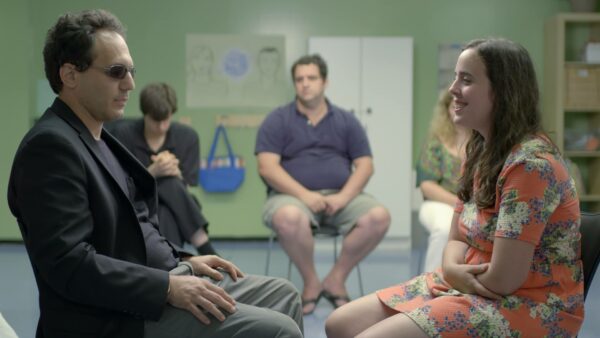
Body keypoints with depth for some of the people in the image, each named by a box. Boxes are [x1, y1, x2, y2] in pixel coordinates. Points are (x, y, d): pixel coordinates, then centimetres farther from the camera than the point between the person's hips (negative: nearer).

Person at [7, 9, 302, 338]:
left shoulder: (98, 137, 13)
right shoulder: (50, 145, -17)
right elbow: (69, 264, -24)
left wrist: (183, 262, 8)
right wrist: (169, 287, -23)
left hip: (149, 287, 10)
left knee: (284, 296, 11)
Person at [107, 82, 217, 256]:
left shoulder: (187, 137, -4)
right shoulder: (124, 134, -9)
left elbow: (184, 188, -2)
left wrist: (174, 173, -27)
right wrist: (152, 172, -28)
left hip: (173, 212, 2)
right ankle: (206, 251, -37)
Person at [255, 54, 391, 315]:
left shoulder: (346, 121, 12)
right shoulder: (277, 120, 4)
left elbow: (364, 165, 5)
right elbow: (267, 167, -7)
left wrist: (343, 197, -14)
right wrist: (304, 194, -21)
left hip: (340, 197, 3)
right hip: (293, 196, -3)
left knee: (379, 216, -25)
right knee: (288, 218, -38)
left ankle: (336, 278, -7)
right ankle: (310, 281, -12)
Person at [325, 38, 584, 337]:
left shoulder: (530, 164, -22)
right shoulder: (480, 152, 8)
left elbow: (504, 280, -25)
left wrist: (460, 276, -5)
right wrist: (453, 271, -11)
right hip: (471, 287, 9)